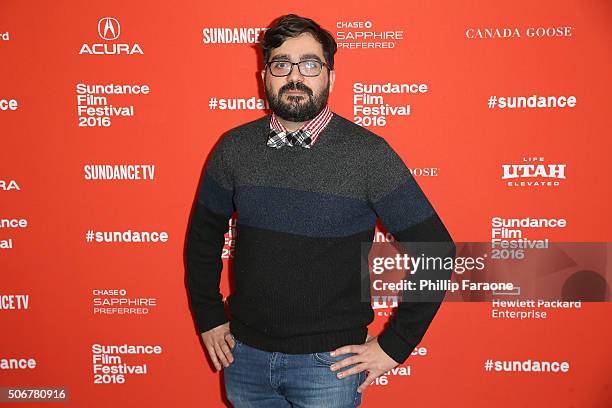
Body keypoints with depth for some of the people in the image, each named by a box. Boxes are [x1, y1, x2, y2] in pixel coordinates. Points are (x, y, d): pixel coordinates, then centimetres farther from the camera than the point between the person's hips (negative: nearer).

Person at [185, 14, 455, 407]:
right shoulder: (234, 148, -3)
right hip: (245, 353, 4)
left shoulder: (369, 154, -14)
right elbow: (203, 236, 11)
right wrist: (209, 319, 9)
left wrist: (394, 345, -8)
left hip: (329, 360, -3)